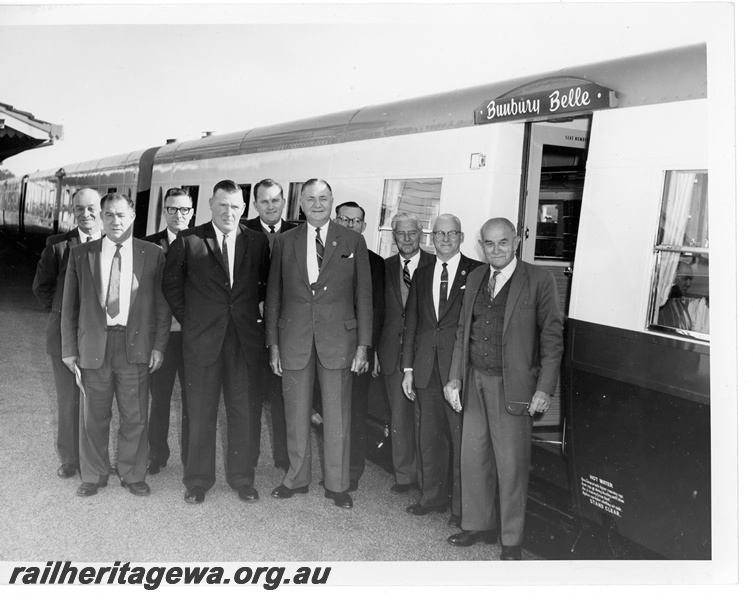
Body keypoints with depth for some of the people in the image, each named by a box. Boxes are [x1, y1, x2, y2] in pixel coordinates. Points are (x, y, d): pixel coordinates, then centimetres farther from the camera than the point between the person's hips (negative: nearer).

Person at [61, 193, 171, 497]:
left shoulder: (152, 255, 1)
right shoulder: (80, 255, 4)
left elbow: (162, 304, 2)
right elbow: (69, 305, 6)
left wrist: (159, 345, -3)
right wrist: (70, 348, 3)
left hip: (136, 345, -1)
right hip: (94, 344, 1)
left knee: (135, 416, 8)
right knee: (94, 416, 11)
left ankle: (133, 475, 26)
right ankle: (94, 475, 29)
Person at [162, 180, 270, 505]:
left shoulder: (257, 242, 4)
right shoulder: (187, 241, -2)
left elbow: (266, 284, 14)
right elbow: (171, 284, 6)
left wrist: (254, 314, 6)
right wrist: (188, 319, 4)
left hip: (245, 340, 2)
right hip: (202, 339, -1)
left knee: (243, 412, 8)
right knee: (201, 413, 7)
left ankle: (242, 477, 24)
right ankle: (198, 480, 23)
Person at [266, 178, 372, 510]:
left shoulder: (352, 241, 2)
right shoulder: (284, 242, 6)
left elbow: (363, 295, 2)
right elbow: (273, 295, 8)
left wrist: (363, 345, -3)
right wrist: (273, 343, 3)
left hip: (337, 339, -1)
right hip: (294, 339, 2)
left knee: (337, 416, 5)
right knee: (296, 415, 10)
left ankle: (337, 485, 19)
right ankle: (297, 478, 27)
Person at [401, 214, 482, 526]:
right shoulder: (422, 274, 14)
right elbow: (410, 322, 14)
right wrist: (408, 368, 9)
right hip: (427, 368, 5)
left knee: (461, 438, 1)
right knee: (430, 437, 12)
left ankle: (462, 506, 14)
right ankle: (434, 497, 28)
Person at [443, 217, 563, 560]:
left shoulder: (538, 281, -7)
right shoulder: (475, 278, 10)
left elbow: (552, 337, -7)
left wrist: (545, 389, -12)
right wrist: (455, 378, 8)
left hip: (512, 387, -5)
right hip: (475, 382, 6)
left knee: (511, 464, 2)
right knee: (473, 457, 13)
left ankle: (512, 540, 18)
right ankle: (479, 525, 31)